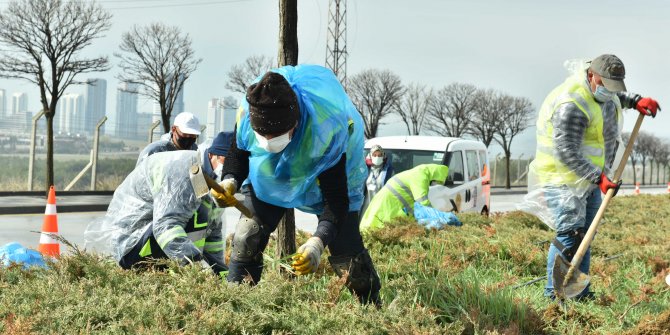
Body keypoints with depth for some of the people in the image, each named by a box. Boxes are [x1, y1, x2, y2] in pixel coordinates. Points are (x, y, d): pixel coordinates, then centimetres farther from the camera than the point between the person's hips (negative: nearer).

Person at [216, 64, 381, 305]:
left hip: (327, 180, -3)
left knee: (347, 254, -9)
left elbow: (336, 199, -38)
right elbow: (239, 152, -8)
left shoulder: (326, 132, -42)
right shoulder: (246, 115, -30)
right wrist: (230, 181, -30)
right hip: (268, 178, 4)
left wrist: (317, 242, -52)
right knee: (246, 239, -12)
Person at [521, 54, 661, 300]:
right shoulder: (571, 105, -27)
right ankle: (555, 294, -6)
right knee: (569, 235, -15)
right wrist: (598, 178, -35)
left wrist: (635, 101, 11)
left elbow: (616, 97, 31)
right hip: (563, 180, -10)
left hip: (589, 177, 10)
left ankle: (580, 293, 20)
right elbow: (566, 153, -30)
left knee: (585, 235, 12)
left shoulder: (599, 88, 4)